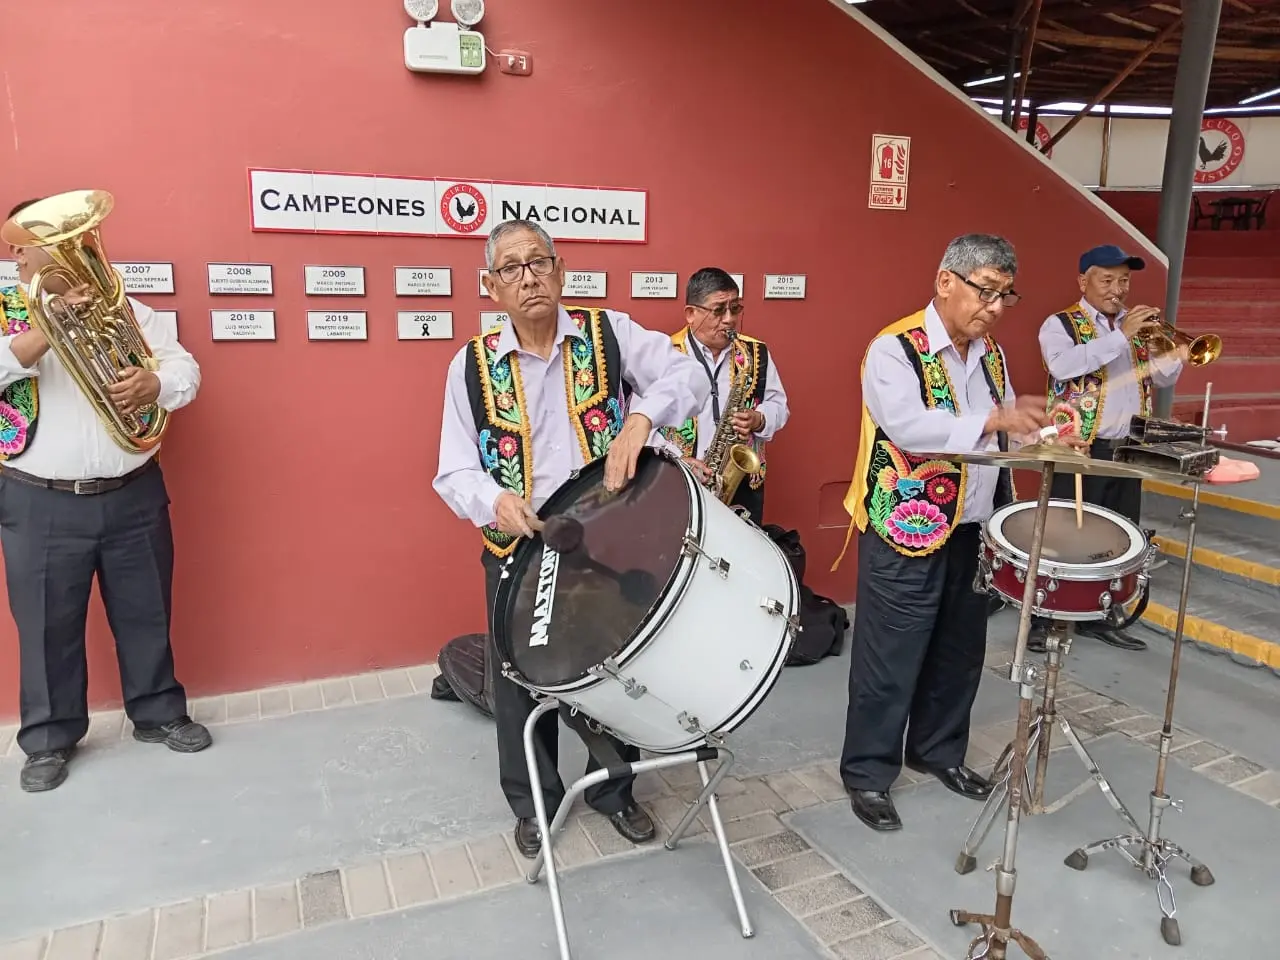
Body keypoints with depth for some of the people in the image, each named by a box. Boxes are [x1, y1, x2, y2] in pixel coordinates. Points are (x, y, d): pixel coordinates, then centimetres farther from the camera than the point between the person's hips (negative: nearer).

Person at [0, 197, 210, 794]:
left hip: (134, 494, 2)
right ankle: (50, 739, 24)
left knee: (146, 614, 12)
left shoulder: (123, 308, 9)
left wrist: (154, 384, -20)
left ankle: (158, 713, 29)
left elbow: (185, 369, 1)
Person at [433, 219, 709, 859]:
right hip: (519, 551, 0)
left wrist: (640, 418, -34)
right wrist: (493, 500, -26)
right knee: (523, 685, 12)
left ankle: (613, 790, 41)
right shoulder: (472, 365, -3)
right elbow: (455, 471, -4)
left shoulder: (609, 333, -3)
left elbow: (687, 374, -14)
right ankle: (535, 803, 38)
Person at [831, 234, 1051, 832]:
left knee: (959, 652, 18)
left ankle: (939, 751, 39)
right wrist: (990, 421, -34)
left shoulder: (989, 353, 11)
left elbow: (1005, 430, 19)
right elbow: (907, 425, -29)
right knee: (889, 661, 2)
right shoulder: (894, 348, -14)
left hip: (972, 531, 8)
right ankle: (868, 773, 19)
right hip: (904, 536, -7)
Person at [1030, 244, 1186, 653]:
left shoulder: (1136, 326, 14)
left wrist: (1176, 354, -7)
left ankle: (1098, 617, 24)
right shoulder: (1060, 324, -6)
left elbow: (1163, 377, 15)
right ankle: (1042, 620, 7)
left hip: (1126, 449, 7)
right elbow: (1063, 365, -26)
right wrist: (1121, 336, -24)